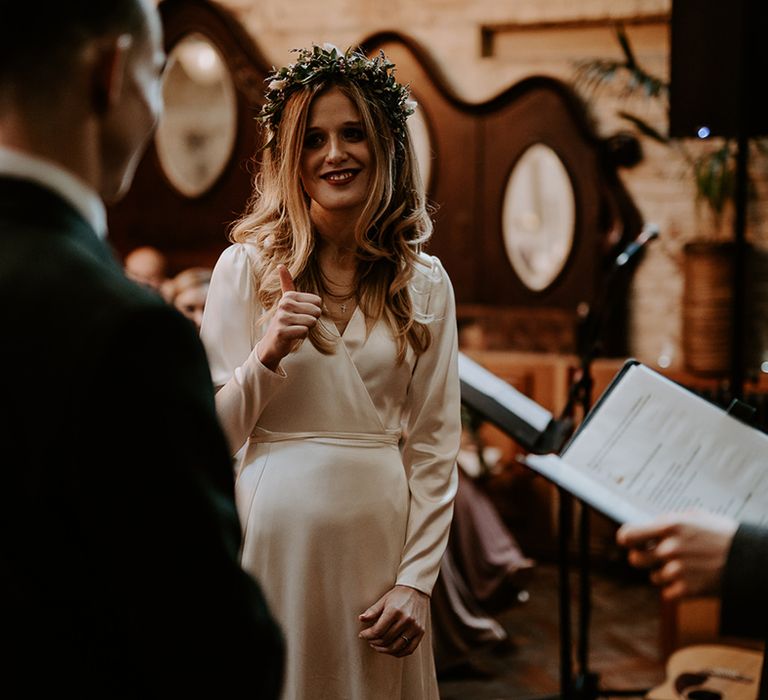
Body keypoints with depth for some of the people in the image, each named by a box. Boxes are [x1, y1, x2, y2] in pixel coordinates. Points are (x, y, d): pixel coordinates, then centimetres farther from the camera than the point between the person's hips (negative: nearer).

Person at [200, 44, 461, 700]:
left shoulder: (426, 282, 4)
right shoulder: (247, 266, -2)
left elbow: (435, 444, 3)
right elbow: (209, 435, -1)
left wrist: (417, 581, -3)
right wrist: (267, 356, -17)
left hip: (382, 534, 2)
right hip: (278, 529, -2)